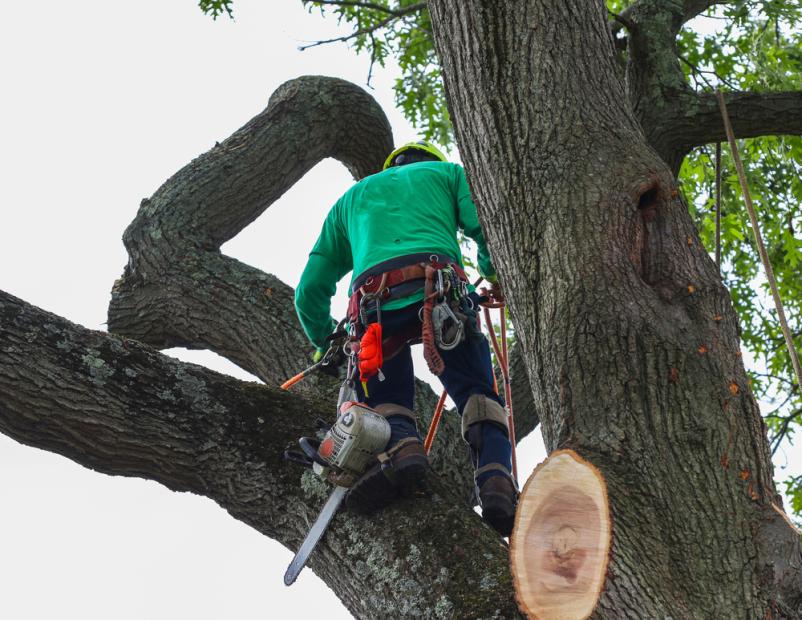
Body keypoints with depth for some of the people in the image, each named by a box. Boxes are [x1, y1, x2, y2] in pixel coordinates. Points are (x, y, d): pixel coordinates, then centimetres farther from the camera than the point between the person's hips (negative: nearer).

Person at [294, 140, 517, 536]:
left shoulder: (351, 197, 38)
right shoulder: (447, 173, 31)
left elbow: (311, 288, 33)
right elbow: (484, 224, 9)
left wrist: (325, 344, 46)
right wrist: (493, 274, 26)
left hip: (373, 300, 2)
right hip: (443, 291, -1)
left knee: (385, 399, 11)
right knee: (477, 394, 6)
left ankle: (400, 447, -21)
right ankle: (495, 479, -17)